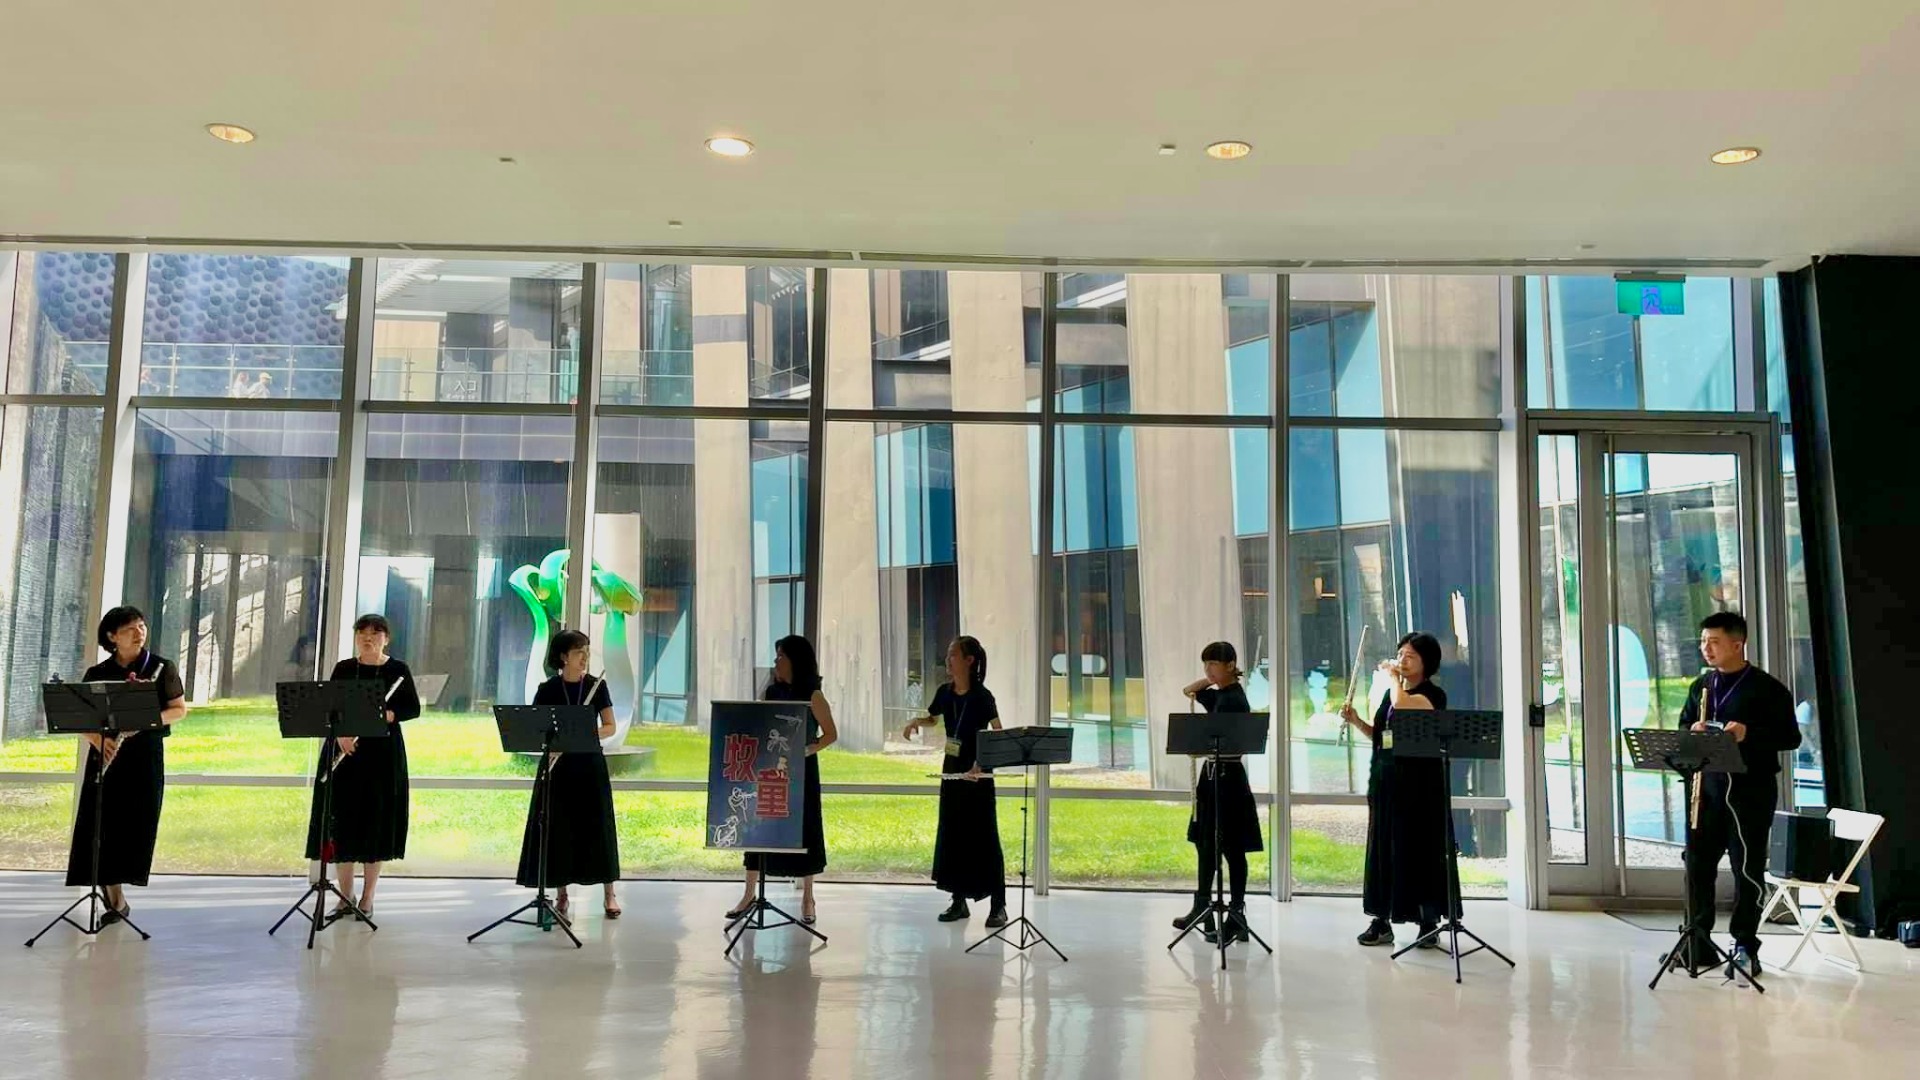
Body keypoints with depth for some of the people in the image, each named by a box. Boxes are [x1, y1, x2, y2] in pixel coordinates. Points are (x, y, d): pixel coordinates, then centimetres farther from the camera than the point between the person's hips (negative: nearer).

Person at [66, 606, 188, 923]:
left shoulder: (163, 668, 1)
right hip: (106, 754, 1)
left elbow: (179, 709, 2)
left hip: (145, 756, -1)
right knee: (103, 824, -3)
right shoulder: (97, 674, 5)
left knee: (134, 825, -2)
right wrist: (98, 741, -16)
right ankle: (116, 899, 9)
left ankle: (115, 898, 11)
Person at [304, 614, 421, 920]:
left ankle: (367, 898, 10)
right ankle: (345, 896, 13)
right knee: (342, 821, 2)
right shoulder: (343, 669, 7)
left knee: (376, 822, 1)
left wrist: (389, 714, -19)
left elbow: (414, 708, 0)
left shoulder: (398, 670, 1)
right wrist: (340, 733, -15)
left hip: (382, 753, -2)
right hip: (344, 749, 2)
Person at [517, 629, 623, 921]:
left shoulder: (597, 686, 0)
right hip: (558, 765, 0)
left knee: (596, 826, 1)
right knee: (557, 828, 1)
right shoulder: (547, 690, -1)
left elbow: (610, 727, 0)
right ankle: (562, 894, 13)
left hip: (590, 765, 0)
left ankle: (609, 894, 10)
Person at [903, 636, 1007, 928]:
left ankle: (998, 905, 1)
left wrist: (982, 761, -29)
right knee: (951, 836, 9)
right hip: (952, 770, 6)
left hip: (978, 773, -6)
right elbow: (933, 719, 21)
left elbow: (999, 734, -16)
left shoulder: (981, 695, -15)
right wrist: (917, 722, -1)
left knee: (984, 837, -5)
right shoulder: (945, 692, 3)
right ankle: (959, 901, 19)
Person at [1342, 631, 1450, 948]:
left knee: (1421, 850, -3)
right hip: (1385, 781, 7)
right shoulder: (1390, 692, 14)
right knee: (1383, 848, 7)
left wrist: (1392, 676, -12)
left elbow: (1403, 705, -27)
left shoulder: (1433, 694, -7)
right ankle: (1381, 921, 13)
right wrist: (1356, 721, 3)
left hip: (1419, 784, -7)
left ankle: (1428, 923, 6)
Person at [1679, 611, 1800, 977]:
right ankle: (1698, 938, 18)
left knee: (1747, 868, 0)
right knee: (1697, 862, 6)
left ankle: (1745, 947, 10)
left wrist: (1749, 734, -22)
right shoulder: (1700, 686, 13)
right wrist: (1692, 733, -3)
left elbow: (1790, 737, -6)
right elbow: (1682, 730, 20)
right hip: (1707, 786, 5)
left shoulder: (1767, 688, -4)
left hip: (1751, 789, -5)